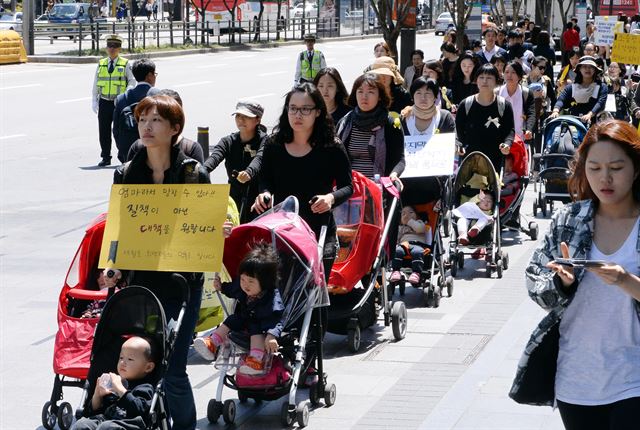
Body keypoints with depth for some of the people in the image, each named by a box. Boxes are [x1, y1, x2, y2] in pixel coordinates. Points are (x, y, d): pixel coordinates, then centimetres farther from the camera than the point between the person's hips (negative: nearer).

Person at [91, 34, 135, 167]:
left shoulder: (125, 64, 2)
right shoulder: (101, 64, 10)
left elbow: (132, 81, 1)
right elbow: (95, 83, 12)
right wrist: (94, 101, 6)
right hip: (104, 102, 3)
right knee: (104, 131, 3)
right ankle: (105, 158, 12)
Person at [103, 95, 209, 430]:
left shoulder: (194, 173, -1)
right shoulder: (126, 174, 6)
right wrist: (113, 268, -5)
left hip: (181, 283, -3)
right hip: (139, 283, 3)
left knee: (172, 371, -5)